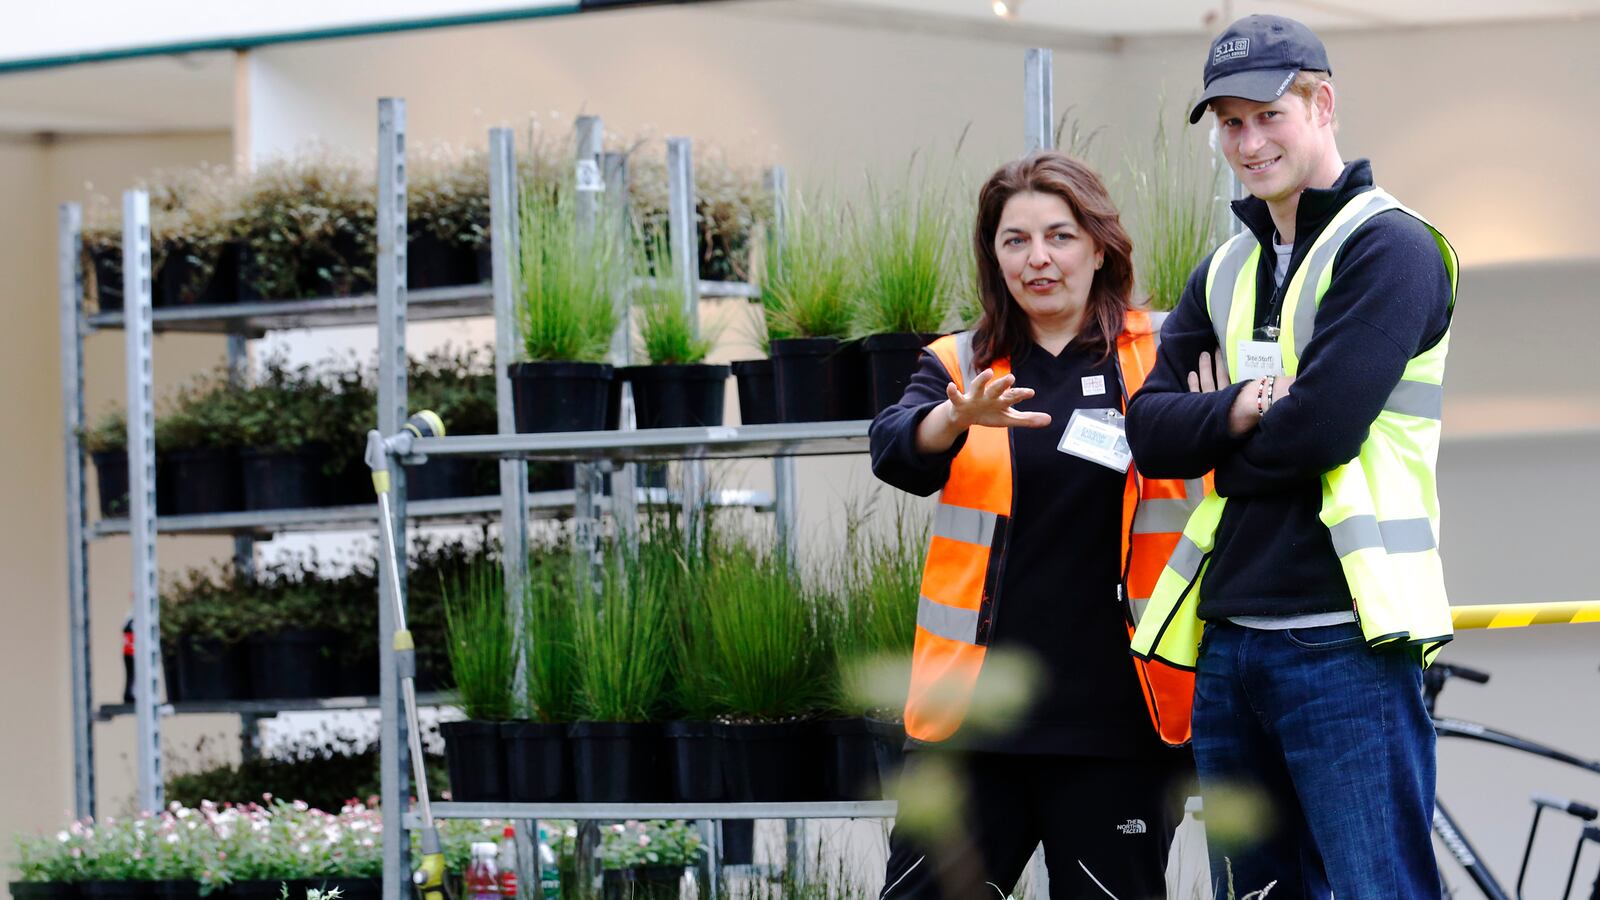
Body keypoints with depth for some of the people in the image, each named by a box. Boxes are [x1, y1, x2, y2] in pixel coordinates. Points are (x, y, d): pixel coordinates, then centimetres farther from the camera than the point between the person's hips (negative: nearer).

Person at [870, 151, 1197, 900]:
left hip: (1116, 723, -1)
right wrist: (961, 416, -34)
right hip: (977, 717, 1)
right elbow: (898, 451, -12)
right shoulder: (960, 364, 8)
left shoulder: (1163, 357, 5)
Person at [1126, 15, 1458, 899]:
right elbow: (1148, 430, 8)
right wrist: (1243, 410, -11)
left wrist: (1214, 433, 1)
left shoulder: (1388, 249, -5)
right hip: (1228, 640, 8)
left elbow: (1323, 426, -16)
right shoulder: (1226, 271, 18)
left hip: (1343, 642, -8)